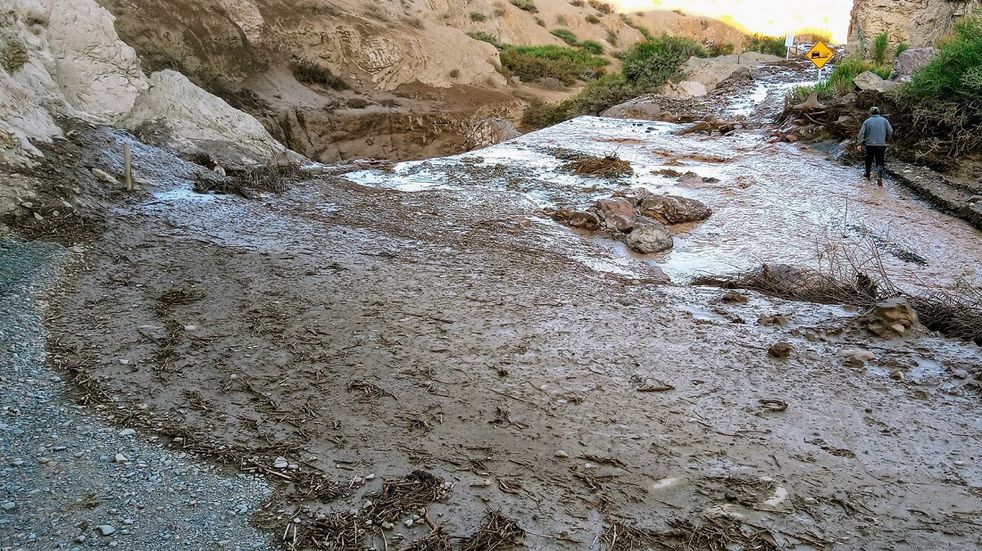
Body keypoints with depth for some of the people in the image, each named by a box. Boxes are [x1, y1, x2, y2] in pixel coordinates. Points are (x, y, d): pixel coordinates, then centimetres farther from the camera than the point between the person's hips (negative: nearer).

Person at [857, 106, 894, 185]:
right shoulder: (884, 120, 4)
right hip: (881, 144, 0)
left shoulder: (867, 121, 2)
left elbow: (861, 133, -3)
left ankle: (867, 175, 33)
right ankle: (879, 176, -18)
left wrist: (860, 144, -1)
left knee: (869, 160, 19)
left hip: (870, 144, 0)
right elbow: (890, 131, -1)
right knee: (880, 162, 2)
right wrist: (886, 139, 14)